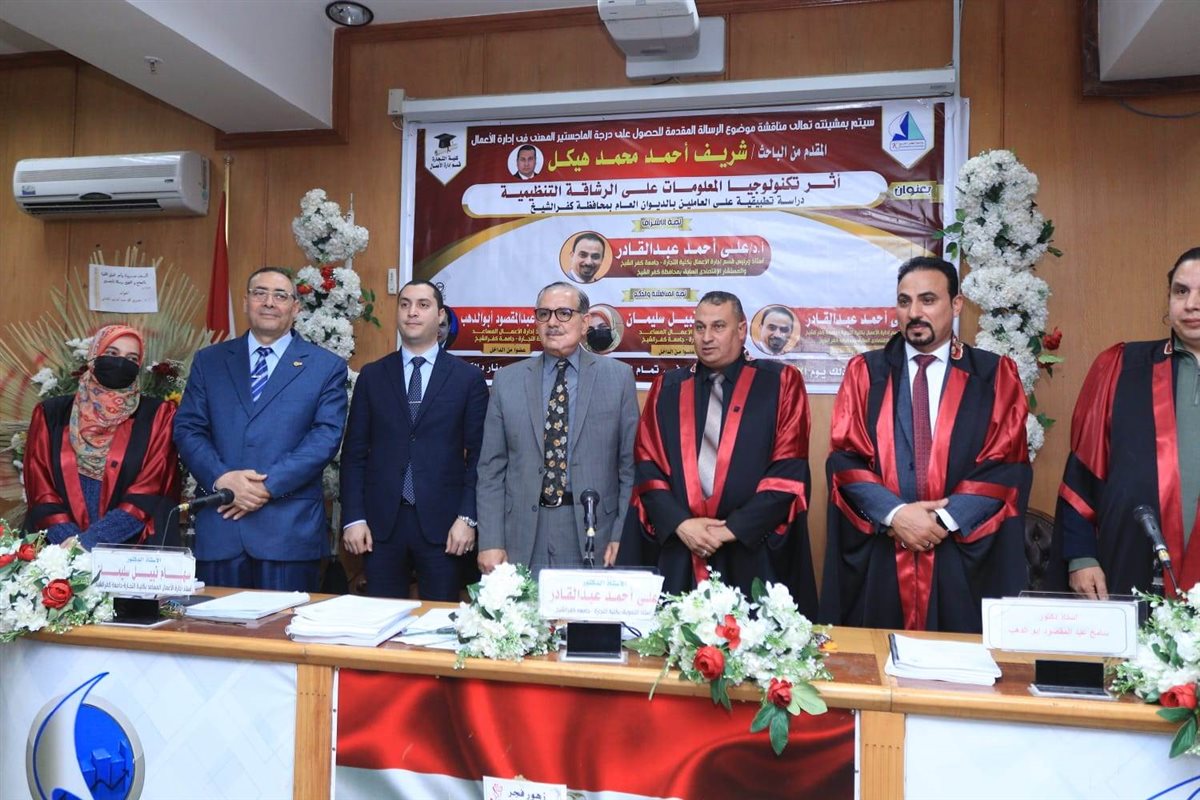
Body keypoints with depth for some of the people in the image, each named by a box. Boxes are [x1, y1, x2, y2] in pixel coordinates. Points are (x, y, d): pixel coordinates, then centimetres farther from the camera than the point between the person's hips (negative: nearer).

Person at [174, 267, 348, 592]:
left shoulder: (327, 367, 5)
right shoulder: (209, 361, 13)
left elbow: (326, 436, -5)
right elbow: (187, 429, 7)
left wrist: (268, 486, -13)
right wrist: (222, 478, -11)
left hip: (290, 528, -2)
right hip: (219, 523, 3)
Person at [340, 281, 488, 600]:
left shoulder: (469, 378, 3)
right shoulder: (372, 376, 8)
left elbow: (478, 455, 0)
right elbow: (354, 453, 7)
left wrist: (468, 517, -7)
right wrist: (353, 518, -1)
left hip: (443, 523, -1)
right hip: (381, 522, 2)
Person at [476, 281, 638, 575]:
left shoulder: (618, 377, 2)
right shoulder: (507, 381, 5)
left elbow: (630, 464, 1)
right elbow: (492, 469, 4)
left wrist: (622, 536, -5)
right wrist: (490, 542, -2)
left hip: (593, 532, -1)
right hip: (522, 536, 1)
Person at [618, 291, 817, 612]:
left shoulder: (781, 382, 2)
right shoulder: (667, 387, 10)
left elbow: (791, 468, -6)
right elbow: (646, 464, 5)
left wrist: (735, 528, -11)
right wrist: (679, 522, -10)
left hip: (753, 554, -2)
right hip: (675, 554, 2)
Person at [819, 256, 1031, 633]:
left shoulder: (995, 374, 6)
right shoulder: (864, 372, 7)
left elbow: (1007, 464, -2)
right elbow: (844, 457, -1)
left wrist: (946, 519, -12)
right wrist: (895, 514, -14)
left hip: (964, 557, 0)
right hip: (876, 556, 1)